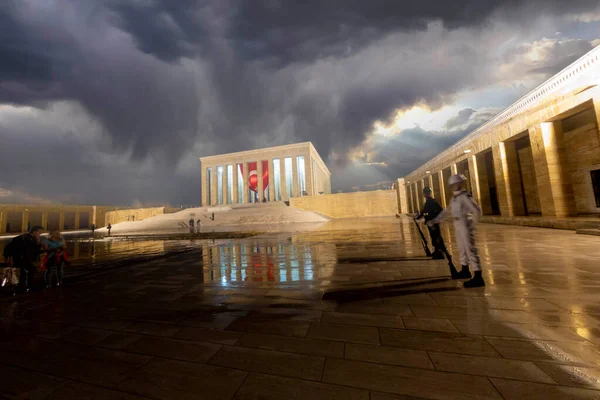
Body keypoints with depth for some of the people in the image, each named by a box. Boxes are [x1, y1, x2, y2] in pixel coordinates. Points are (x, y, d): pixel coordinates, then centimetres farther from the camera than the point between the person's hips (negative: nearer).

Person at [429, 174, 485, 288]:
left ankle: (478, 278, -4)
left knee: (471, 250, -8)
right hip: (457, 226, 9)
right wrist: (434, 221, 18)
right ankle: (465, 271, 32)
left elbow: (477, 210, -20)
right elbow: (446, 211, 20)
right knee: (462, 249, 18)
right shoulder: (454, 198, 13)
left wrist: (472, 222, -10)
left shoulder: (465, 196, -14)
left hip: (465, 226, -9)